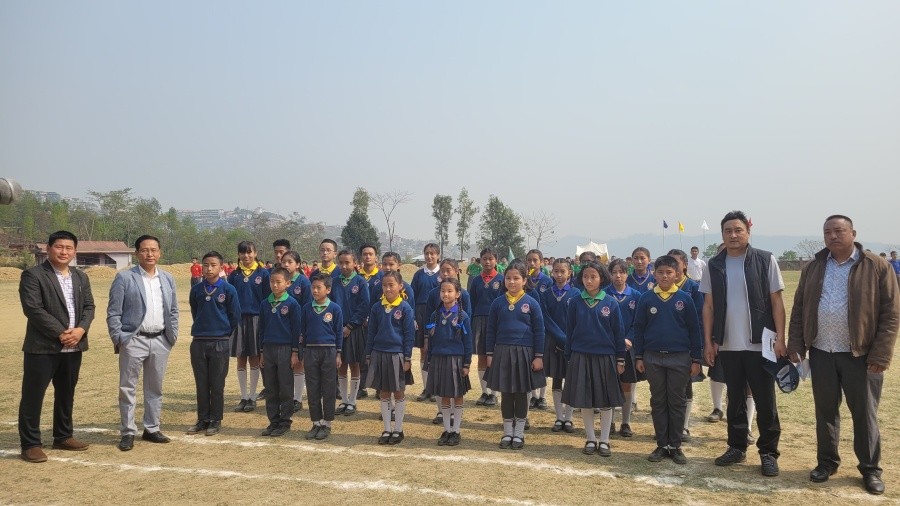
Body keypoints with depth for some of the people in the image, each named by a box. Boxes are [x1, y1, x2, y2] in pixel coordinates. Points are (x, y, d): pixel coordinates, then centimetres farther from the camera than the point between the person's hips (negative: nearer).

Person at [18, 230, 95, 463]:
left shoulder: (81, 277, 13)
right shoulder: (33, 275, -7)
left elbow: (89, 306, 9)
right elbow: (33, 309, -15)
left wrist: (80, 330, -10)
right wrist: (60, 333, -17)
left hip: (74, 346, 6)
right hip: (43, 346, -6)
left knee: (66, 393, 15)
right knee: (33, 395, -1)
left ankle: (63, 436, 27)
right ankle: (30, 444, 7)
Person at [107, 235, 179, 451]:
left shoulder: (168, 279, 10)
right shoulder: (124, 277, -5)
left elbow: (173, 310, 14)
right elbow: (113, 312, -5)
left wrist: (173, 335, 6)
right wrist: (118, 338, -10)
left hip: (160, 341, 4)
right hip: (133, 341, -4)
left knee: (155, 388, 12)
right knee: (127, 388, 2)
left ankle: (152, 429, 23)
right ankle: (128, 433, 12)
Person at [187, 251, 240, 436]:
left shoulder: (228, 290, -6)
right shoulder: (196, 289, 4)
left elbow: (235, 317, -1)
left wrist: (224, 333, 4)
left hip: (220, 343, -3)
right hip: (198, 342, 3)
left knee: (217, 385, 4)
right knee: (201, 385, 10)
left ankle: (215, 421, 15)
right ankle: (203, 419, 21)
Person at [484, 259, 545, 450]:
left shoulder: (531, 303, -4)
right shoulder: (498, 303, 2)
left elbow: (539, 331, -2)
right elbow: (491, 330, 7)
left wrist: (538, 356, -4)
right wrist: (490, 354, 3)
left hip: (524, 353, -2)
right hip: (502, 352, 2)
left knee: (521, 394, 8)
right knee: (506, 395, 9)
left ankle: (519, 434, 20)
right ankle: (507, 432, 21)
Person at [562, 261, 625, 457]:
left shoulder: (611, 303, -2)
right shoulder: (575, 303, 0)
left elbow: (618, 332, 2)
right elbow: (570, 332, 5)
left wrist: (620, 359, 1)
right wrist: (569, 358, 5)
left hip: (605, 357, -1)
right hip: (581, 357, 1)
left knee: (606, 402, 6)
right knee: (585, 401, 6)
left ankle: (604, 441, 18)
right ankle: (590, 440, 20)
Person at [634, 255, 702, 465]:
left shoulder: (684, 298, -1)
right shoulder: (646, 298, 1)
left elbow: (694, 329, 1)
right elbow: (638, 328, 4)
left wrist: (696, 359, 0)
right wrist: (638, 357, 1)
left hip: (679, 358, -1)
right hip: (653, 358, 1)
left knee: (677, 402, 7)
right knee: (658, 402, 9)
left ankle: (675, 446, 16)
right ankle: (662, 445, 18)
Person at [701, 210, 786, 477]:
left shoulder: (765, 260, -3)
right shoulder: (714, 265, 4)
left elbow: (777, 302, -3)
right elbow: (708, 306, 7)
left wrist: (780, 338, -9)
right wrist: (708, 341, 2)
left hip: (760, 344, -3)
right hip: (727, 345, 3)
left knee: (765, 401, 4)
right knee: (735, 399, 13)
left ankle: (768, 452, 16)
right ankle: (737, 447, 26)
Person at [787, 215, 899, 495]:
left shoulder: (877, 267, -5)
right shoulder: (813, 268, 5)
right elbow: (799, 309, 8)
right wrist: (796, 345, 1)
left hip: (861, 355, -3)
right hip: (821, 353, 3)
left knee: (864, 413, 7)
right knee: (825, 410, 12)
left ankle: (870, 469, 21)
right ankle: (827, 461, 27)